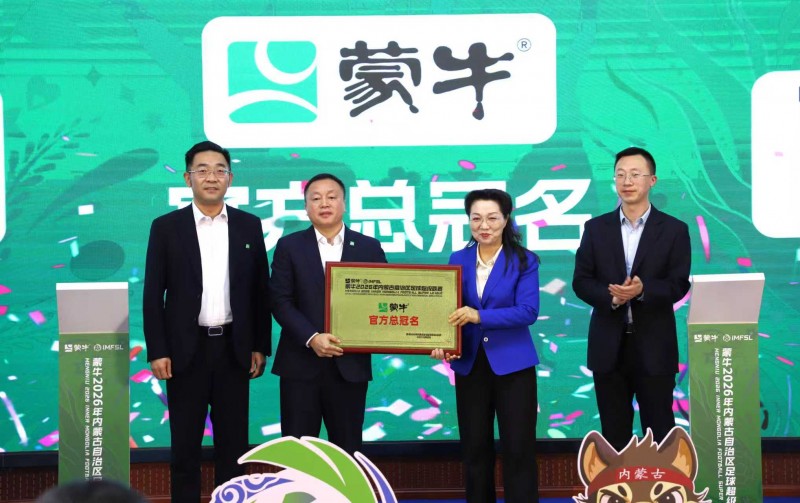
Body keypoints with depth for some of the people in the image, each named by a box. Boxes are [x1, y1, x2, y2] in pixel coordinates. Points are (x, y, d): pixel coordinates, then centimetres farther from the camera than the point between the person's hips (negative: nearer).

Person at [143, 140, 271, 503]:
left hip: (234, 348, 2)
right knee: (185, 441, 5)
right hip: (187, 349, -2)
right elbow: (153, 294, -1)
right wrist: (157, 351, -7)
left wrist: (260, 346, 4)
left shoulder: (249, 226, 5)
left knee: (233, 439, 7)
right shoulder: (166, 227, 0)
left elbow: (260, 290, 8)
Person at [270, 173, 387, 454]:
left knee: (347, 449, 7)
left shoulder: (369, 248, 8)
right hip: (301, 364, -1)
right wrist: (312, 338, -16)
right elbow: (280, 301, -3)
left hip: (350, 365, 1)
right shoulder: (289, 246, 4)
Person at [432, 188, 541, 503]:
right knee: (475, 448, 10)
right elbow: (451, 311, 3)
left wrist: (480, 316, -27)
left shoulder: (524, 261, -5)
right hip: (470, 365, 3)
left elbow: (528, 311, -16)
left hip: (512, 365, -3)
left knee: (518, 449, -1)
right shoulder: (458, 260, 5)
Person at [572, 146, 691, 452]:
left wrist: (643, 289, -23)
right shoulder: (596, 228, 7)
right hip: (608, 346, 2)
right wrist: (610, 295, -17)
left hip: (654, 346, -2)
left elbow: (679, 285, -5)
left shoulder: (674, 230, 1)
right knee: (614, 432, 9)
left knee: (659, 431, 2)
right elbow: (581, 282, 3)